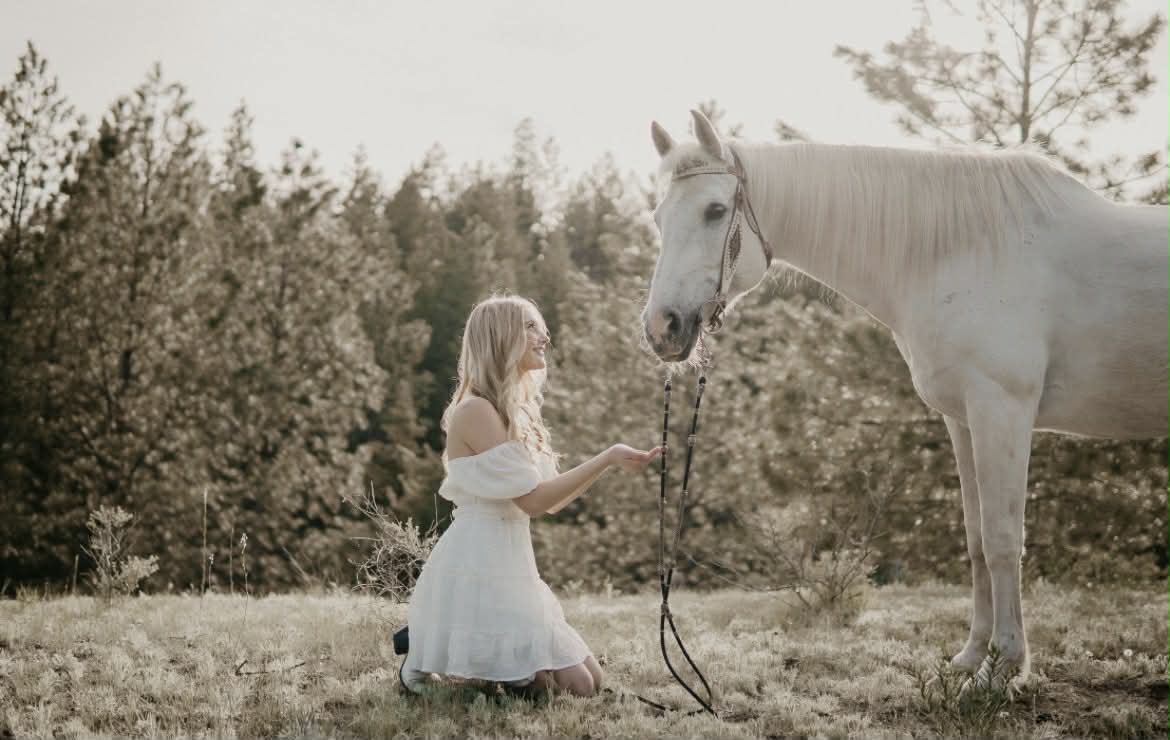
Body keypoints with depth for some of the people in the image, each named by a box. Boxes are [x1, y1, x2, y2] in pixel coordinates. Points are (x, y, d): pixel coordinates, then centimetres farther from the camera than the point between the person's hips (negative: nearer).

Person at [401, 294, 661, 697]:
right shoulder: (475, 411, -15)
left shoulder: (517, 412, 15)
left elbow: (552, 500, 14)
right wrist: (606, 459, -17)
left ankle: (442, 655, 13)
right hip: (479, 571, -10)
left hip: (511, 568, 10)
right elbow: (533, 499, -18)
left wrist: (608, 462, 4)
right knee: (576, 686, -8)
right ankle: (428, 658, 1)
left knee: (591, 679, 10)